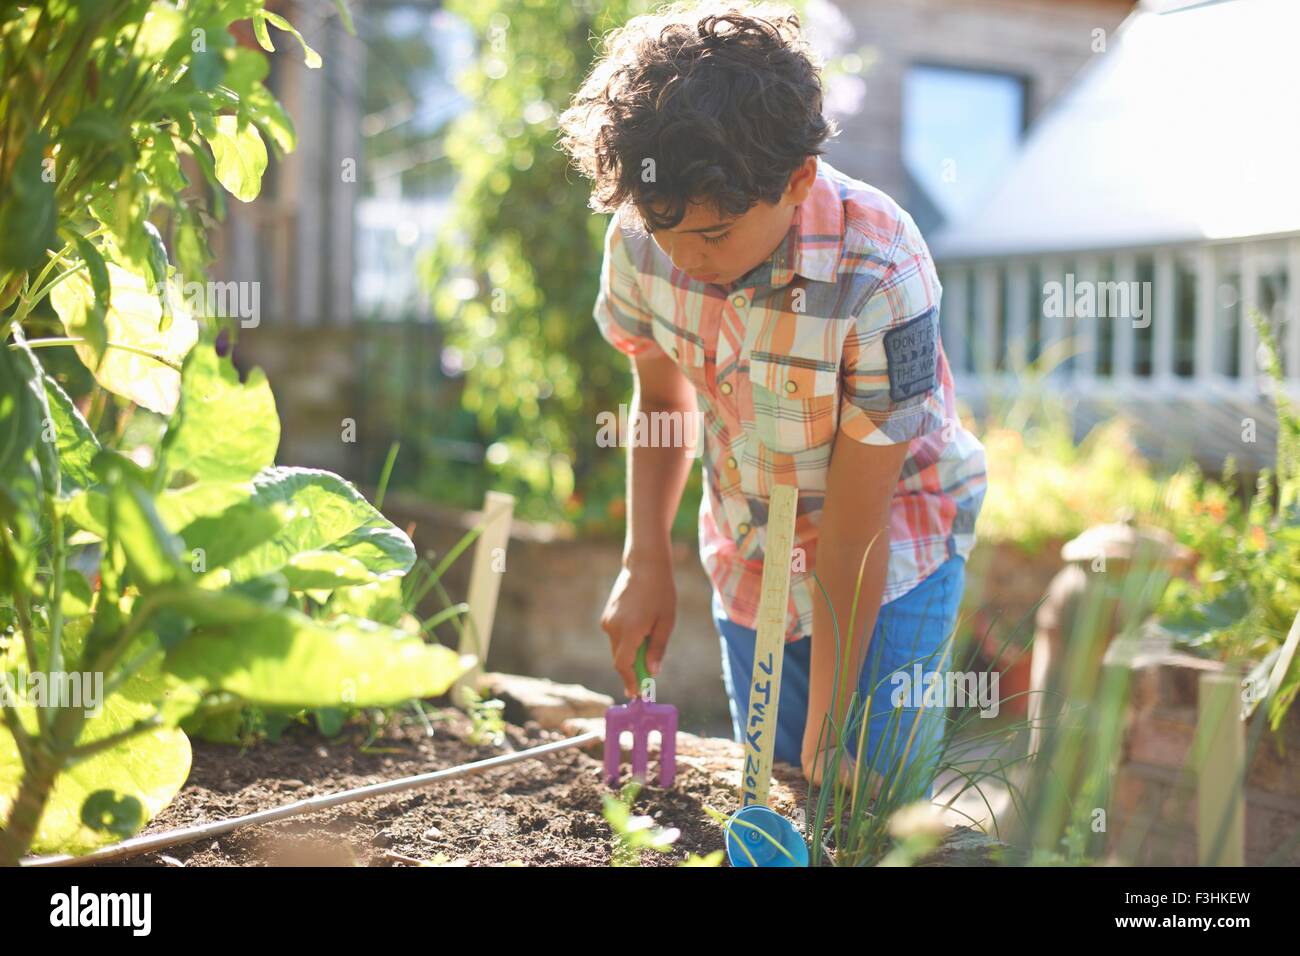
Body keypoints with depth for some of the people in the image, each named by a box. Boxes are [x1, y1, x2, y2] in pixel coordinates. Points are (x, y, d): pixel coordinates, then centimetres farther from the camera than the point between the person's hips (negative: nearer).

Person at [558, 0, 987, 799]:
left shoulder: (878, 279, -34)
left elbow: (853, 534, -27)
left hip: (892, 553, -4)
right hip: (747, 553, 5)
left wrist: (827, 739, -22)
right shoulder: (642, 240, -19)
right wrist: (646, 561, -10)